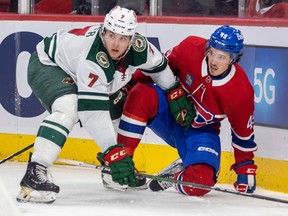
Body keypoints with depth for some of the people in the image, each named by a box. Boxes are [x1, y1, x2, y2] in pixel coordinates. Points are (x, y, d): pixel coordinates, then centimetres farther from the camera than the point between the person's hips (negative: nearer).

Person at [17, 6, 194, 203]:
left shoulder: (138, 46, -21)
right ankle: (35, 172, -42)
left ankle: (120, 169, 24)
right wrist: (113, 151, -44)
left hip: (74, 73, 9)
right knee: (69, 108, -35)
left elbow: (158, 65, 4)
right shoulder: (92, 59, -40)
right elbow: (93, 112, -42)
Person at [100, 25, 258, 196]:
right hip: (168, 112, 1)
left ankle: (176, 176, 11)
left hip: (200, 130, -1)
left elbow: (243, 132, -8)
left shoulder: (241, 91, -23)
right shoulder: (191, 48, -21)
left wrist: (246, 168, -3)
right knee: (141, 96, -32)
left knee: (199, 183, -27)